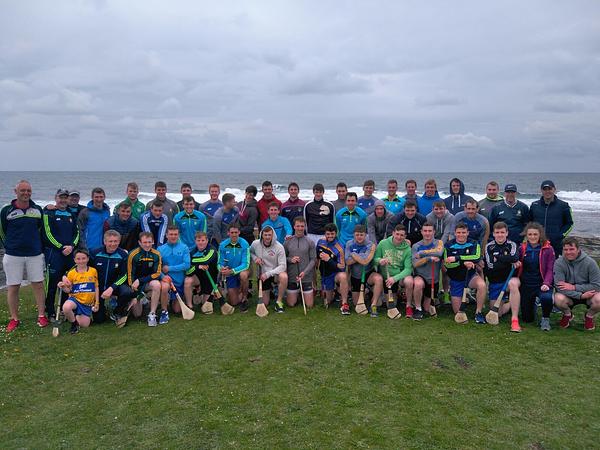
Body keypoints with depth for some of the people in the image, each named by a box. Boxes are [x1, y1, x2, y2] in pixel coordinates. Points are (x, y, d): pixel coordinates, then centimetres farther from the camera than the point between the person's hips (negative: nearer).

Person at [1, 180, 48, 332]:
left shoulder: (38, 210, 4)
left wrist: (38, 246, 11)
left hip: (35, 254, 1)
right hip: (13, 255, -1)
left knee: (38, 285, 3)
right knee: (13, 287, 4)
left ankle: (41, 315, 12)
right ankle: (14, 319, 16)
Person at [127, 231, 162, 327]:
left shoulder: (156, 254, -9)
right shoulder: (133, 255, -14)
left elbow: (157, 274, -9)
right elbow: (130, 275, -10)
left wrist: (140, 281, -19)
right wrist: (133, 292, -15)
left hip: (149, 282, 1)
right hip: (136, 284, -1)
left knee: (157, 284, -35)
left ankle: (152, 314, -23)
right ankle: (142, 299, 31)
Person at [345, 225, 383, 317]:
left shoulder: (370, 245, -16)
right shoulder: (349, 244, -6)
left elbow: (365, 262, -27)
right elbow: (348, 262, -14)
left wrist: (354, 255, -15)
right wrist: (361, 257, -20)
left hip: (368, 273, -3)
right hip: (355, 276, 3)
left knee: (379, 279, -37)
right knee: (356, 303, 7)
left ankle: (373, 305, -25)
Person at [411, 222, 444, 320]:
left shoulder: (439, 243, -3)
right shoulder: (416, 246, -3)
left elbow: (439, 253, -27)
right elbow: (415, 264, -16)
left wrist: (421, 253, -22)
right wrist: (429, 258, -27)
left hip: (434, 280, 2)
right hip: (420, 277, -2)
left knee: (427, 309, 10)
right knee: (418, 284, -40)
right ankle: (418, 309, -16)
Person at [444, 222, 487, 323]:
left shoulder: (474, 244, -5)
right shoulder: (449, 245, -6)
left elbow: (477, 257, -26)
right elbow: (447, 264, -17)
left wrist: (457, 258, -32)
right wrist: (464, 263, -31)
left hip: (470, 275, 0)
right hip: (455, 280, 0)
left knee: (482, 285, -36)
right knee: (457, 311, 0)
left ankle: (478, 313, -16)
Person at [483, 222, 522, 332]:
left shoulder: (512, 245, 1)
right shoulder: (489, 247, 1)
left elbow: (515, 258, -22)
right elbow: (490, 266, -11)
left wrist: (497, 258, -13)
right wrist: (510, 262, -11)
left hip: (510, 278, -2)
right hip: (495, 283, 2)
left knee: (513, 283, -40)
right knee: (497, 313, -4)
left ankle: (515, 320, -35)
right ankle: (511, 303, 29)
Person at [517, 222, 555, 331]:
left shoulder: (548, 249, -5)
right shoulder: (522, 248, 3)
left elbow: (550, 269, -7)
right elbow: (519, 267, 13)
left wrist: (546, 283, -21)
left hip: (541, 284, -3)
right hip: (526, 284, 3)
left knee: (547, 297, -39)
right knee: (527, 319, 6)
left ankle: (545, 319, -7)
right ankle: (532, 304, 43)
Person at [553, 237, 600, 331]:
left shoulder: (589, 262, -16)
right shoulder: (559, 263, -16)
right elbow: (560, 287, -22)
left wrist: (574, 287, -26)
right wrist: (581, 295, -31)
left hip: (588, 293, 0)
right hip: (570, 296, 0)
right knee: (558, 298, -32)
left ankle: (589, 316, 6)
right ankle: (567, 315, 6)